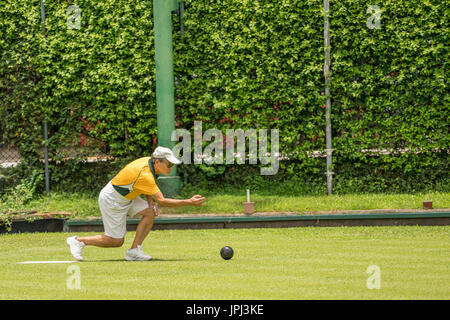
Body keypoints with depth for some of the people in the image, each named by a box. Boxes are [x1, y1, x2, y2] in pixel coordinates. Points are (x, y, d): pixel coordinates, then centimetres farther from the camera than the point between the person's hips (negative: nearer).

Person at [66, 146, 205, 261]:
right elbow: (162, 201, -31)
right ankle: (78, 241, 10)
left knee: (150, 212, -8)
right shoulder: (144, 174, -32)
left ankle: (134, 250, -5)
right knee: (116, 241, -3)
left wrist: (150, 201, -1)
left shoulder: (149, 161, -4)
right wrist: (189, 202, -30)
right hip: (111, 200, -9)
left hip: (125, 197, 9)